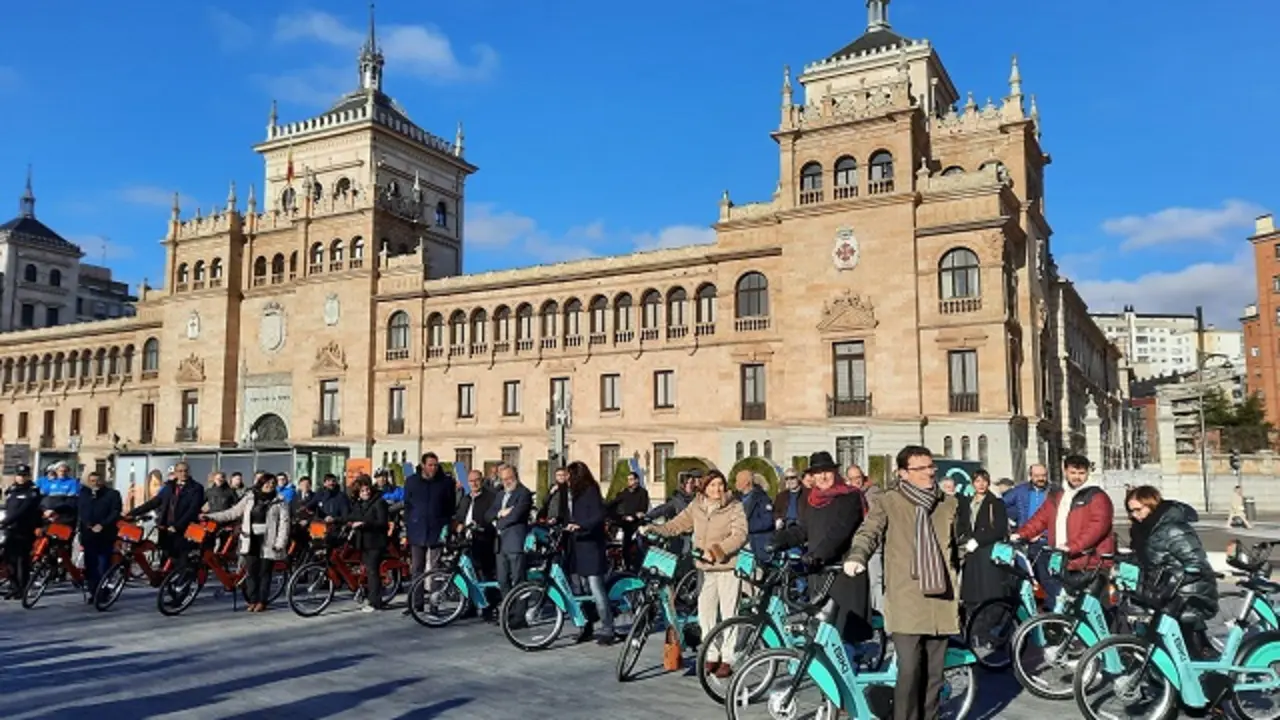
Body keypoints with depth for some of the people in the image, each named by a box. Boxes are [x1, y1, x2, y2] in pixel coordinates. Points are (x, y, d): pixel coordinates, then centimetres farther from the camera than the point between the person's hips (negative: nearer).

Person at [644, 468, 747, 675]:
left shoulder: (735, 507, -7)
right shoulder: (696, 507, 5)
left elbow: (740, 535, -17)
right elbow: (677, 524, 7)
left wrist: (716, 550, -28)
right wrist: (654, 529, -8)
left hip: (727, 567, -4)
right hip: (705, 568, 4)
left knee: (728, 614, 1)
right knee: (705, 613, 7)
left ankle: (728, 660, 11)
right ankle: (711, 656, 21)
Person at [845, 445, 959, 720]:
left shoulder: (948, 504, 14)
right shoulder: (888, 502, -1)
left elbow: (954, 548, 21)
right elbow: (868, 532, -12)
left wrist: (955, 591, 19)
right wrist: (856, 556, -33)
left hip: (940, 600, 4)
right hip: (906, 601, -4)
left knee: (934, 673, 9)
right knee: (909, 670, -11)